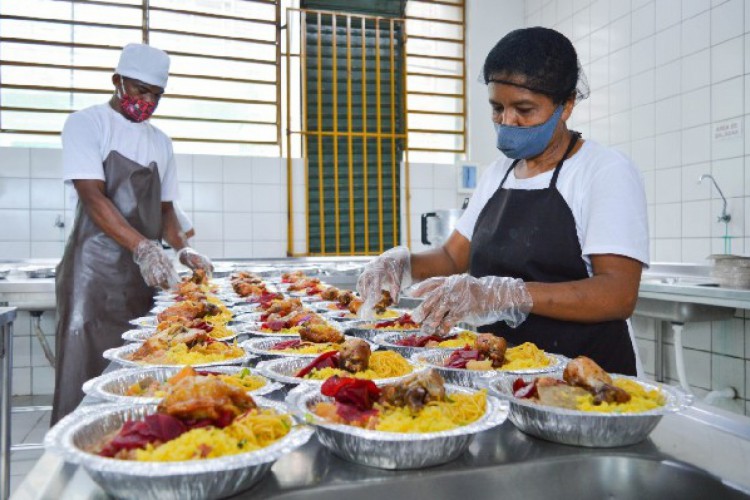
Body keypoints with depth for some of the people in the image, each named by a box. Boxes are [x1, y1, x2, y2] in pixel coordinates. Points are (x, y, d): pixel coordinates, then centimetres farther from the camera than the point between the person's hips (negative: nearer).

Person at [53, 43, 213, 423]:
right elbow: (93, 197, -15)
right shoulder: (87, 123, -1)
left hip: (144, 270, 5)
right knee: (86, 373, -5)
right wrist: (143, 247, -28)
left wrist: (182, 250, -1)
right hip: (95, 268, -5)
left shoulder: (160, 142, 15)